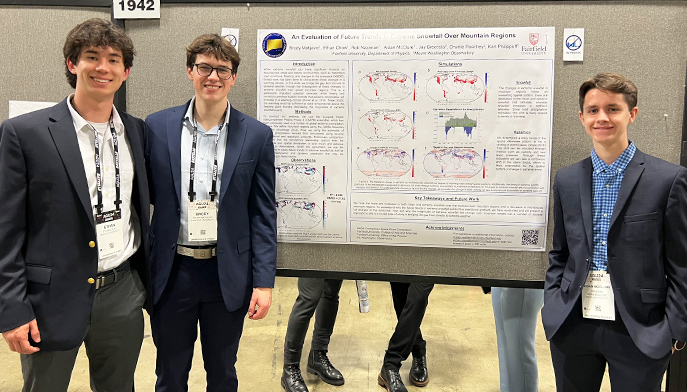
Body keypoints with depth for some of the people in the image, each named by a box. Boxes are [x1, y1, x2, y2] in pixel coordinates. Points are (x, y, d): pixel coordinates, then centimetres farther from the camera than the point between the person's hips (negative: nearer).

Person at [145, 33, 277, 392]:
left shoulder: (256, 135, -3)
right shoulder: (157, 127, -1)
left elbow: (264, 214, -2)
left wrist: (264, 282, -6)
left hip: (227, 276, 0)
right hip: (172, 272, 1)